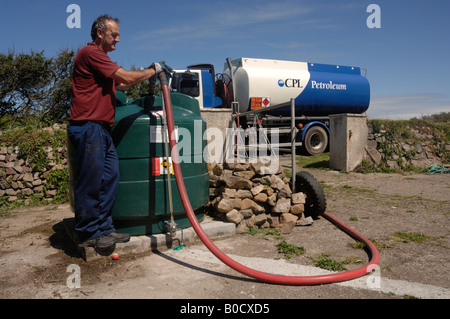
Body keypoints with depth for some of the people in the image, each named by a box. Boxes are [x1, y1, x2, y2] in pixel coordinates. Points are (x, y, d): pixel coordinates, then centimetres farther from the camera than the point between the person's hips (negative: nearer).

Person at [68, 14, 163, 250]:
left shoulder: (99, 57, 24)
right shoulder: (90, 53, -9)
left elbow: (119, 84, 28)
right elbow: (126, 78, -13)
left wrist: (148, 74, 19)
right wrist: (152, 71, 2)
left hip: (101, 129, 10)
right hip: (88, 127, -10)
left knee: (109, 178, 9)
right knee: (90, 183, -4)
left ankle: (103, 228, 18)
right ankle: (88, 235, 8)